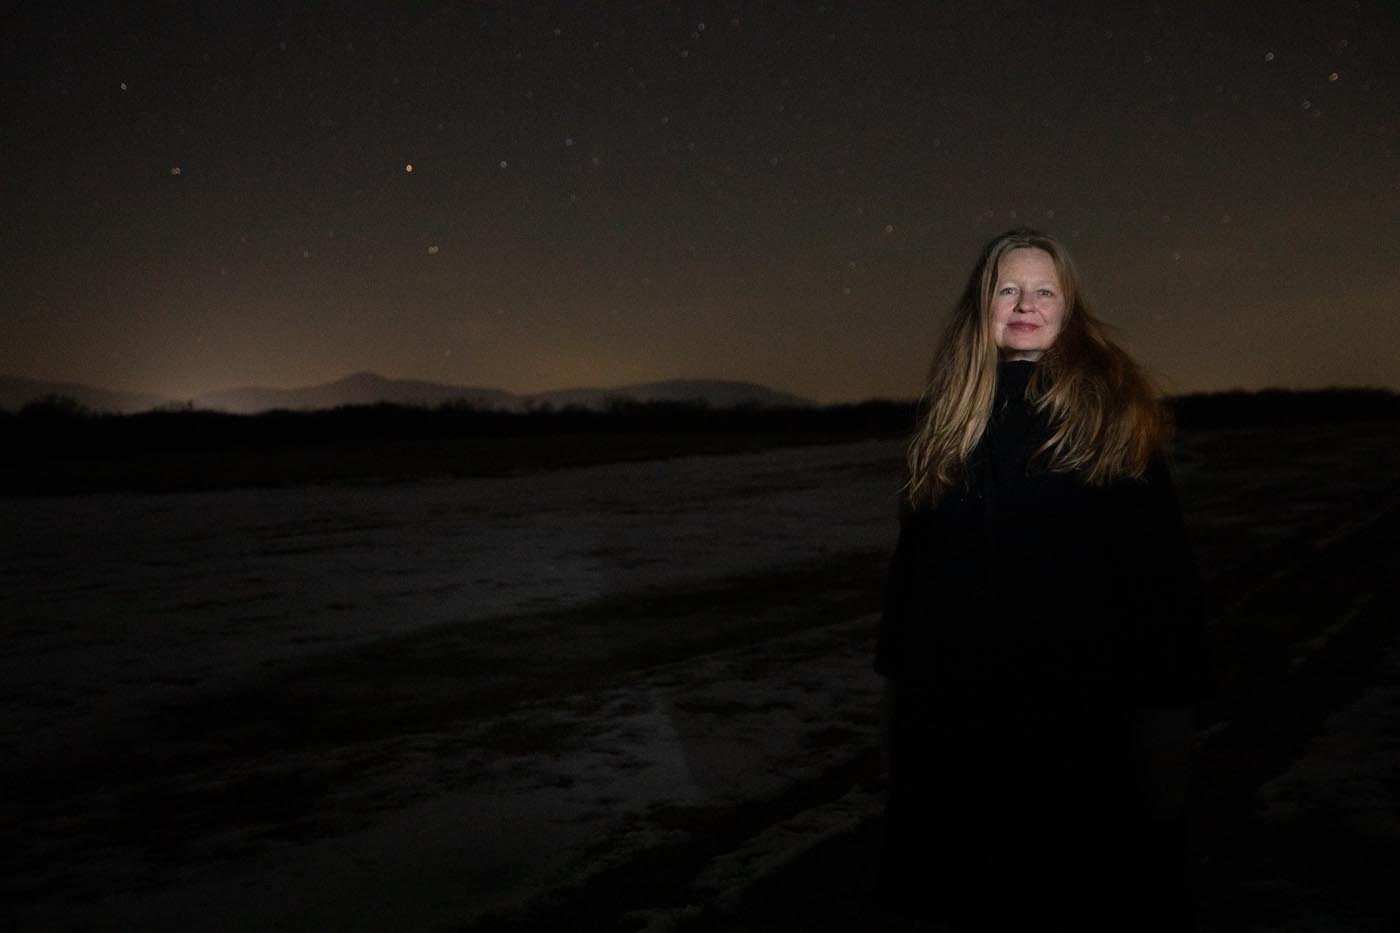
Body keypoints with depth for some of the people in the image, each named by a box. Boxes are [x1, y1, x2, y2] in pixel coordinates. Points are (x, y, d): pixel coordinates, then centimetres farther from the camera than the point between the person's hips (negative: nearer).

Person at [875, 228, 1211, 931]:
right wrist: (898, 677, 10)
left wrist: (1165, 701, -9)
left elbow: (1160, 560, -6)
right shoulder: (951, 413, 8)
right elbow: (913, 552, 11)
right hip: (957, 706, 4)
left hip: (1085, 702, -3)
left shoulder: (1117, 410, -3)